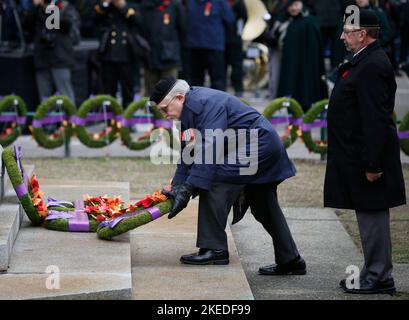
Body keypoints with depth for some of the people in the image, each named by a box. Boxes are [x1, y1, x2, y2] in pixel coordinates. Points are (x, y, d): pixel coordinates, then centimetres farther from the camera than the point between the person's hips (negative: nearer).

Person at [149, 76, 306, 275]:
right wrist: (177, 185, 2)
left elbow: (209, 149, -29)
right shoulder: (191, 106, 9)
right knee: (265, 208, 15)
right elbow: (189, 151, 11)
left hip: (257, 145, -11)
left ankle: (215, 249, -15)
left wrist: (187, 189, -29)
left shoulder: (206, 103, -23)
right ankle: (290, 261, 22)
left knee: (215, 186, -16)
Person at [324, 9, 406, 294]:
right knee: (370, 216, 14)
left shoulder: (373, 66, -18)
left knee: (372, 215, -4)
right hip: (359, 158, 10)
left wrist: (372, 164, -23)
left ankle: (378, 279, 3)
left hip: (368, 158, -10)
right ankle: (376, 275, 22)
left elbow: (376, 120, -23)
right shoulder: (365, 61, 14)